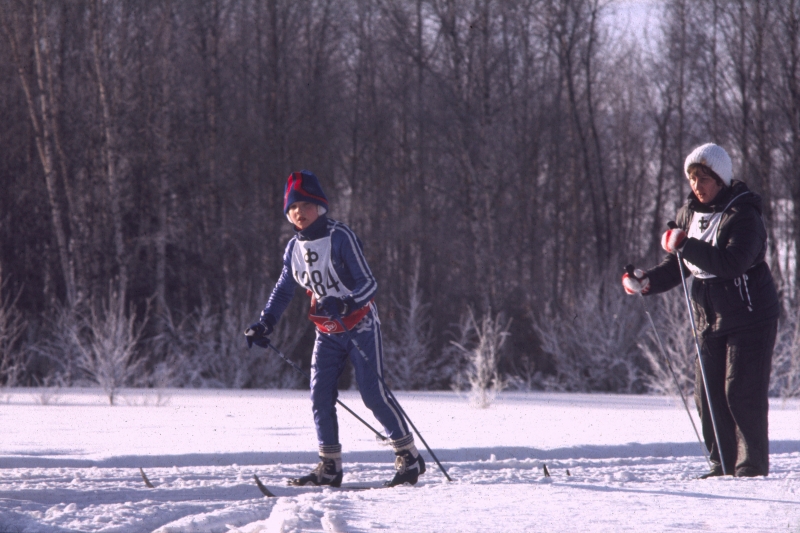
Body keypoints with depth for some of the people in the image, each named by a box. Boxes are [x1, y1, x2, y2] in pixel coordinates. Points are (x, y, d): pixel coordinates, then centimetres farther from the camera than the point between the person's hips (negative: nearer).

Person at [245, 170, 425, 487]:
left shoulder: (340, 237, -16)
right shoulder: (295, 248, 4)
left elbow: (368, 283, -20)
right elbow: (283, 290, 17)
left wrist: (345, 304, -37)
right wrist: (265, 324, 5)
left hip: (360, 326, -6)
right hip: (327, 333, 6)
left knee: (373, 393, -10)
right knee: (320, 395, -3)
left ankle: (410, 457, 0)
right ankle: (330, 467, 3)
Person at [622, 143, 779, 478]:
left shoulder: (743, 215, -15)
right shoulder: (690, 214, 7)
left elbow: (733, 262, -31)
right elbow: (678, 267, 15)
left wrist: (686, 246, -37)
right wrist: (647, 282, -4)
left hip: (749, 319, -7)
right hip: (710, 320, 7)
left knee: (741, 393, -10)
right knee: (708, 394, 3)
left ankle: (753, 466, -3)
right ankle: (723, 465, 10)